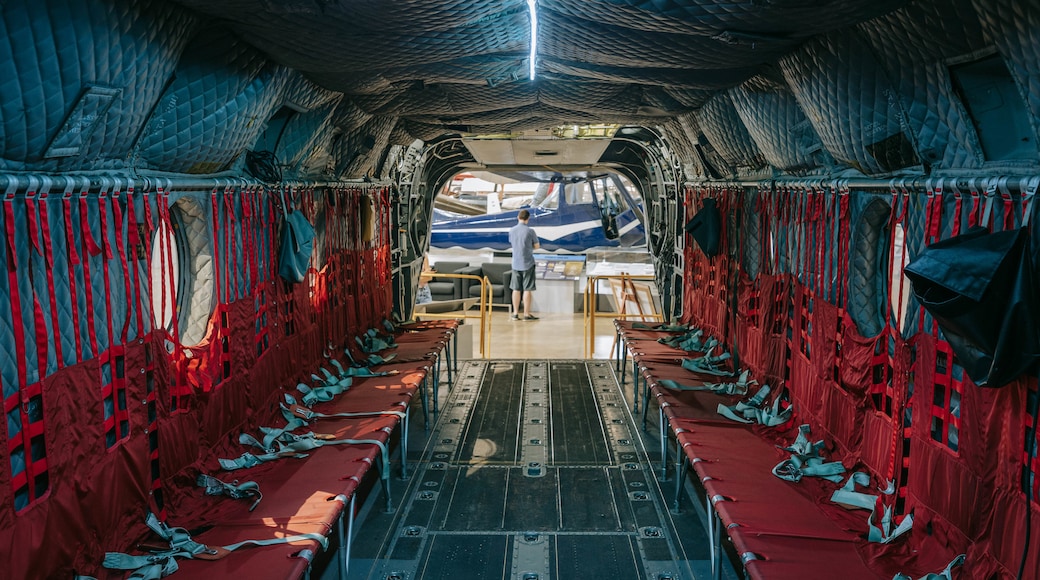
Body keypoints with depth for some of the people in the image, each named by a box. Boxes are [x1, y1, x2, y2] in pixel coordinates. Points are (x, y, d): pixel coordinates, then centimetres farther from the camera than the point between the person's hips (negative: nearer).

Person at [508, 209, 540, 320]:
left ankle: (515, 313, 14)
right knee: (527, 289, 1)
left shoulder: (512, 230, 1)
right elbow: (537, 246, -2)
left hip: (516, 264, 4)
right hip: (528, 263, -4)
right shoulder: (530, 231, -12)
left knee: (516, 289, 10)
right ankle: (526, 314, 6)